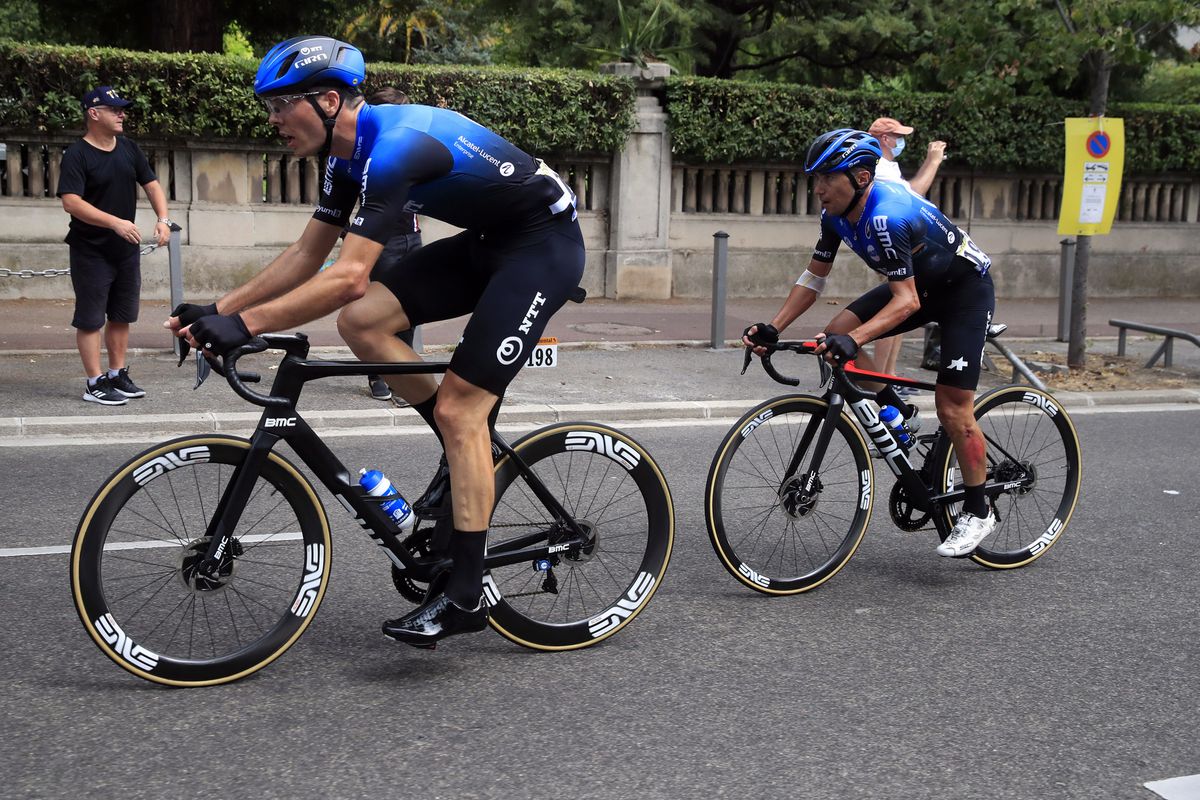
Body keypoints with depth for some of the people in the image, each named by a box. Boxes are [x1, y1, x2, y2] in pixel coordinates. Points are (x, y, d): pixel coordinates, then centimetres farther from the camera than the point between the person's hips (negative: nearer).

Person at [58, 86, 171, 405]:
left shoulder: (129, 149, 7)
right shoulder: (77, 154, -12)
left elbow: (152, 185, 10)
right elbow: (71, 202, -22)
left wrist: (163, 219, -8)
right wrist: (114, 222, -32)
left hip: (126, 249, 6)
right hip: (91, 251, -6)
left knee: (121, 316, 13)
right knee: (91, 319, -1)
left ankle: (118, 375, 23)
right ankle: (95, 384, 3)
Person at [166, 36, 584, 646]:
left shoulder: (395, 145, -27)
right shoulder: (350, 153, 3)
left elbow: (349, 277, -34)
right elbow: (307, 256, 8)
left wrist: (245, 324, -32)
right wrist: (217, 310, 1)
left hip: (546, 242, -9)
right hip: (488, 241, 9)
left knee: (458, 408, -14)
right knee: (361, 321, -4)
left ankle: (465, 596, -5)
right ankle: (470, 457, 9)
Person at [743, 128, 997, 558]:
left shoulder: (886, 216, -34)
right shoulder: (837, 213, -10)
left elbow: (906, 301, -35)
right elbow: (813, 278, -2)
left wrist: (854, 340, -48)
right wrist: (773, 328, -13)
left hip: (966, 288, -8)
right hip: (919, 283, 8)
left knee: (952, 408, -11)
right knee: (836, 333, -10)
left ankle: (977, 513, 7)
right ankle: (898, 414, 9)